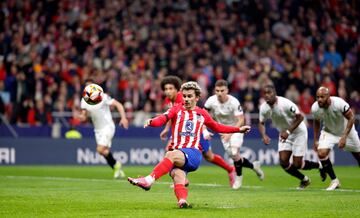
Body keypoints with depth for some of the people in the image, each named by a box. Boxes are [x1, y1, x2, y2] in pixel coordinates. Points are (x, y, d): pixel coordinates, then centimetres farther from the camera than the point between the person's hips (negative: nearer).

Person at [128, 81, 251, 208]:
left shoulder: (202, 113, 20)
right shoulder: (177, 110, 14)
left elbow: (217, 127, 36)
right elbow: (162, 119, -6)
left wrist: (239, 130, 36)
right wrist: (151, 122, -29)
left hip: (193, 154, -1)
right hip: (176, 152, 1)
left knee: (172, 155, -34)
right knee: (178, 175, -31)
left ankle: (149, 180, -47)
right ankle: (182, 201, -54)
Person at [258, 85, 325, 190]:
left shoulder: (285, 104, -29)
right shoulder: (264, 108, -12)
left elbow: (300, 117, -24)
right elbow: (261, 123, 2)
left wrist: (288, 132, -32)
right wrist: (264, 135, -18)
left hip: (298, 132, -6)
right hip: (284, 133, 6)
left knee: (296, 164, -8)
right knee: (283, 162, -8)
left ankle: (318, 165, 23)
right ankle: (304, 180, 17)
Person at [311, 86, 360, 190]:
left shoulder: (339, 103, -35)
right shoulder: (315, 108, -23)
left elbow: (351, 117, -23)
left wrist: (344, 137, -29)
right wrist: (315, 140, 0)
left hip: (346, 129, -2)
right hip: (328, 131, 2)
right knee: (321, 153, -19)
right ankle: (334, 181, -3)